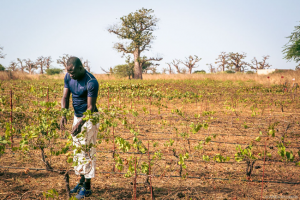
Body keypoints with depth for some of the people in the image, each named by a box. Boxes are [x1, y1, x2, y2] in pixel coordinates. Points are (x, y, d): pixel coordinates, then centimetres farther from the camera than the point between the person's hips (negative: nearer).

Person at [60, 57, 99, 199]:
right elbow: (65, 97, -2)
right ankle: (82, 180, 25)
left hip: (89, 118, -8)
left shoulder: (91, 82, -25)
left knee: (87, 151, -5)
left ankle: (87, 187, 1)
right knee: (77, 149, 13)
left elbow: (91, 107, -25)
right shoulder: (68, 77, -3)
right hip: (77, 116, 8)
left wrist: (80, 123, -35)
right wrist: (64, 114, -20)